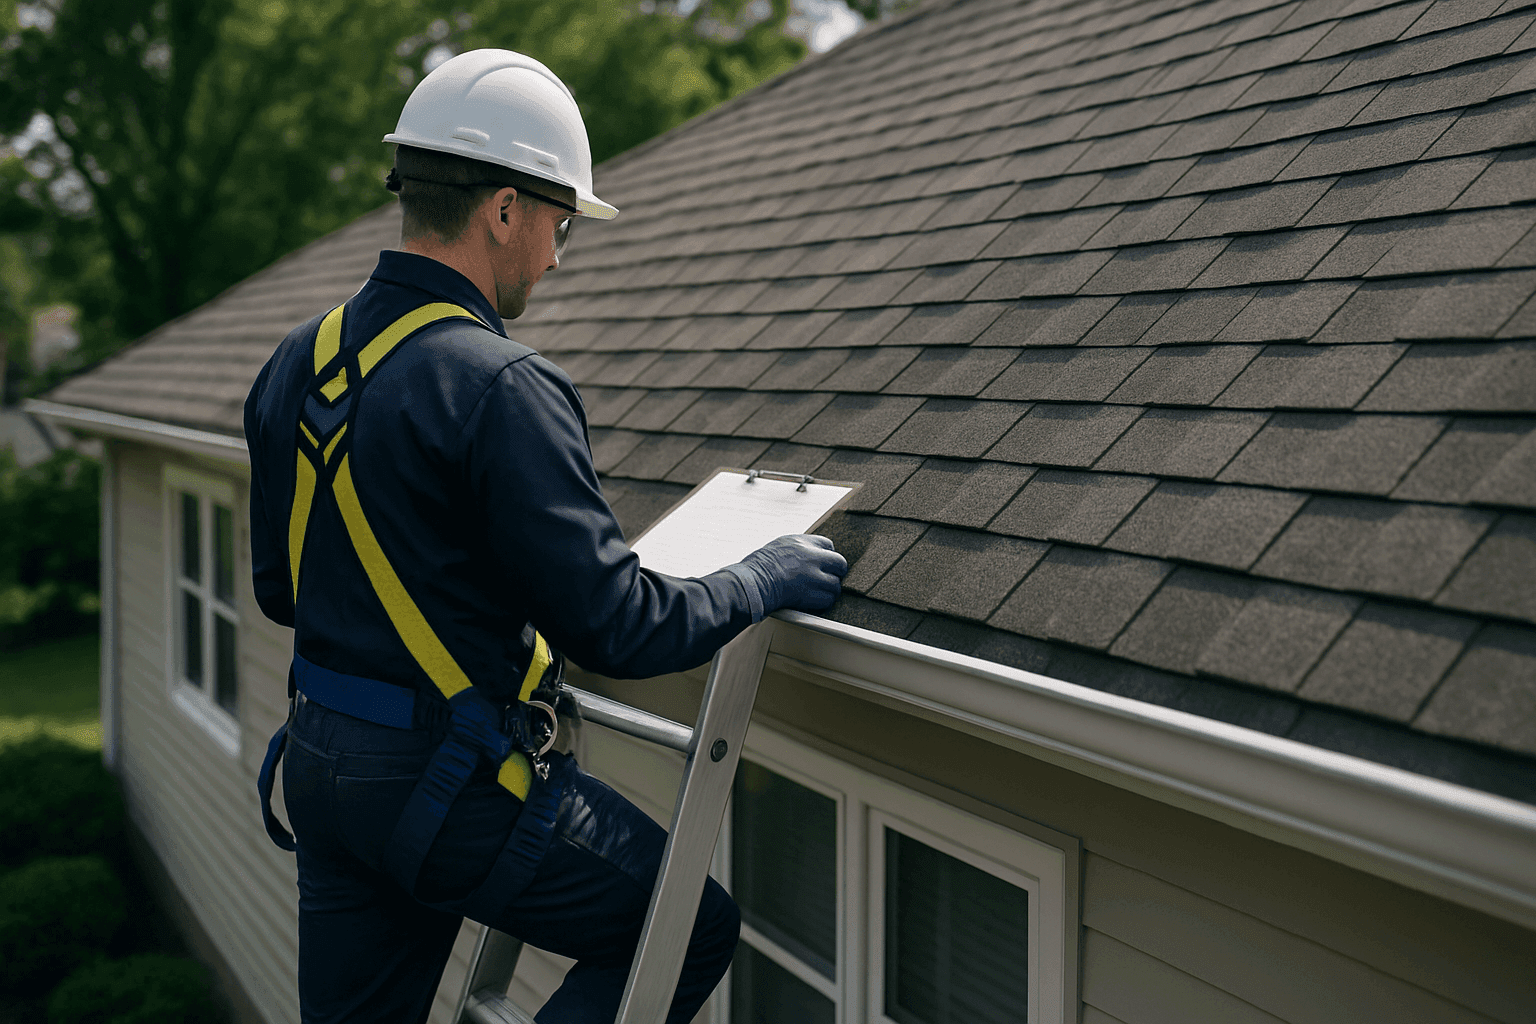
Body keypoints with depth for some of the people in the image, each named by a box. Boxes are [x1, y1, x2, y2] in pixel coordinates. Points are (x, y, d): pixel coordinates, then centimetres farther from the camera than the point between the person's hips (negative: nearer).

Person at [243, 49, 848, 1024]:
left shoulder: (295, 365, 4)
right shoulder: (502, 389, -21)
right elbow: (620, 629, -21)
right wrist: (768, 577, -6)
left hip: (316, 764, 8)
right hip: (456, 784, -8)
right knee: (694, 930, 9)